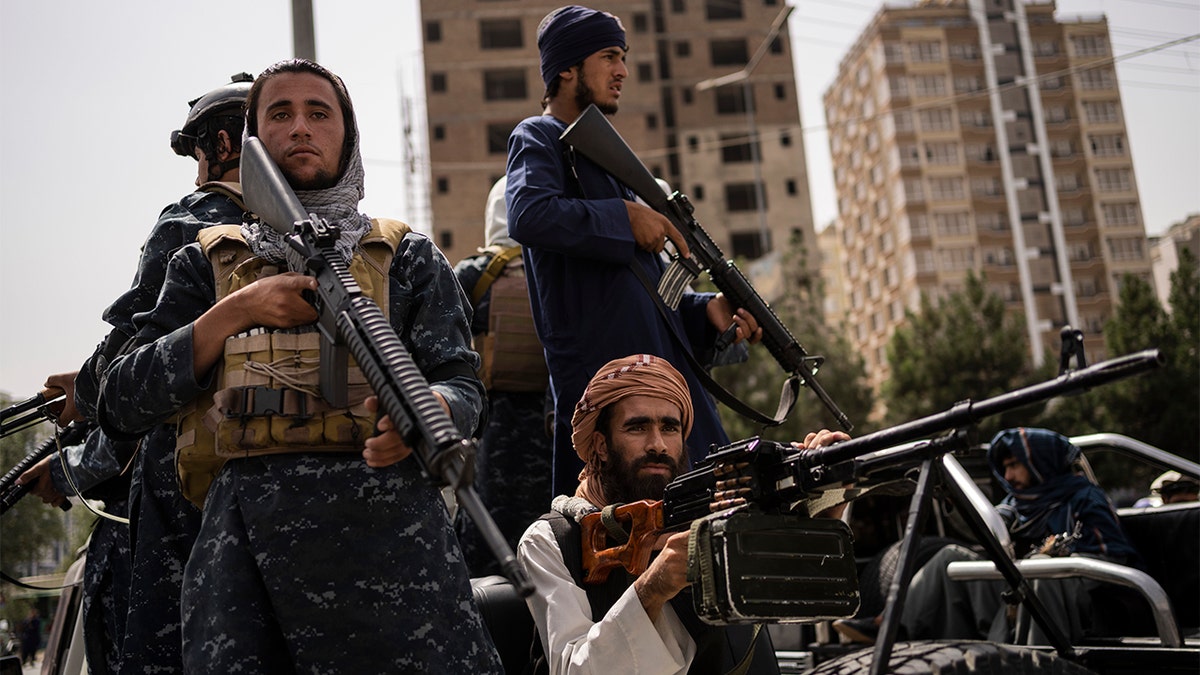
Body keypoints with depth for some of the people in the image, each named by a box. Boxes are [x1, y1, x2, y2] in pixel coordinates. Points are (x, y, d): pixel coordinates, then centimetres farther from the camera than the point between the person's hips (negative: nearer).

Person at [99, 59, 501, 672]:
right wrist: (237, 312, -1)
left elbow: (462, 384, 7)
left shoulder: (405, 254, 17)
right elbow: (123, 404, 11)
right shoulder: (207, 263, 20)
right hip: (240, 523, 1)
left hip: (382, 511, -1)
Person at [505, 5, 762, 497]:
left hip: (665, 376, 9)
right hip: (601, 378, -9)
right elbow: (528, 216, -23)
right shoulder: (539, 138, 2)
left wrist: (707, 310, 10)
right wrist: (625, 216, -13)